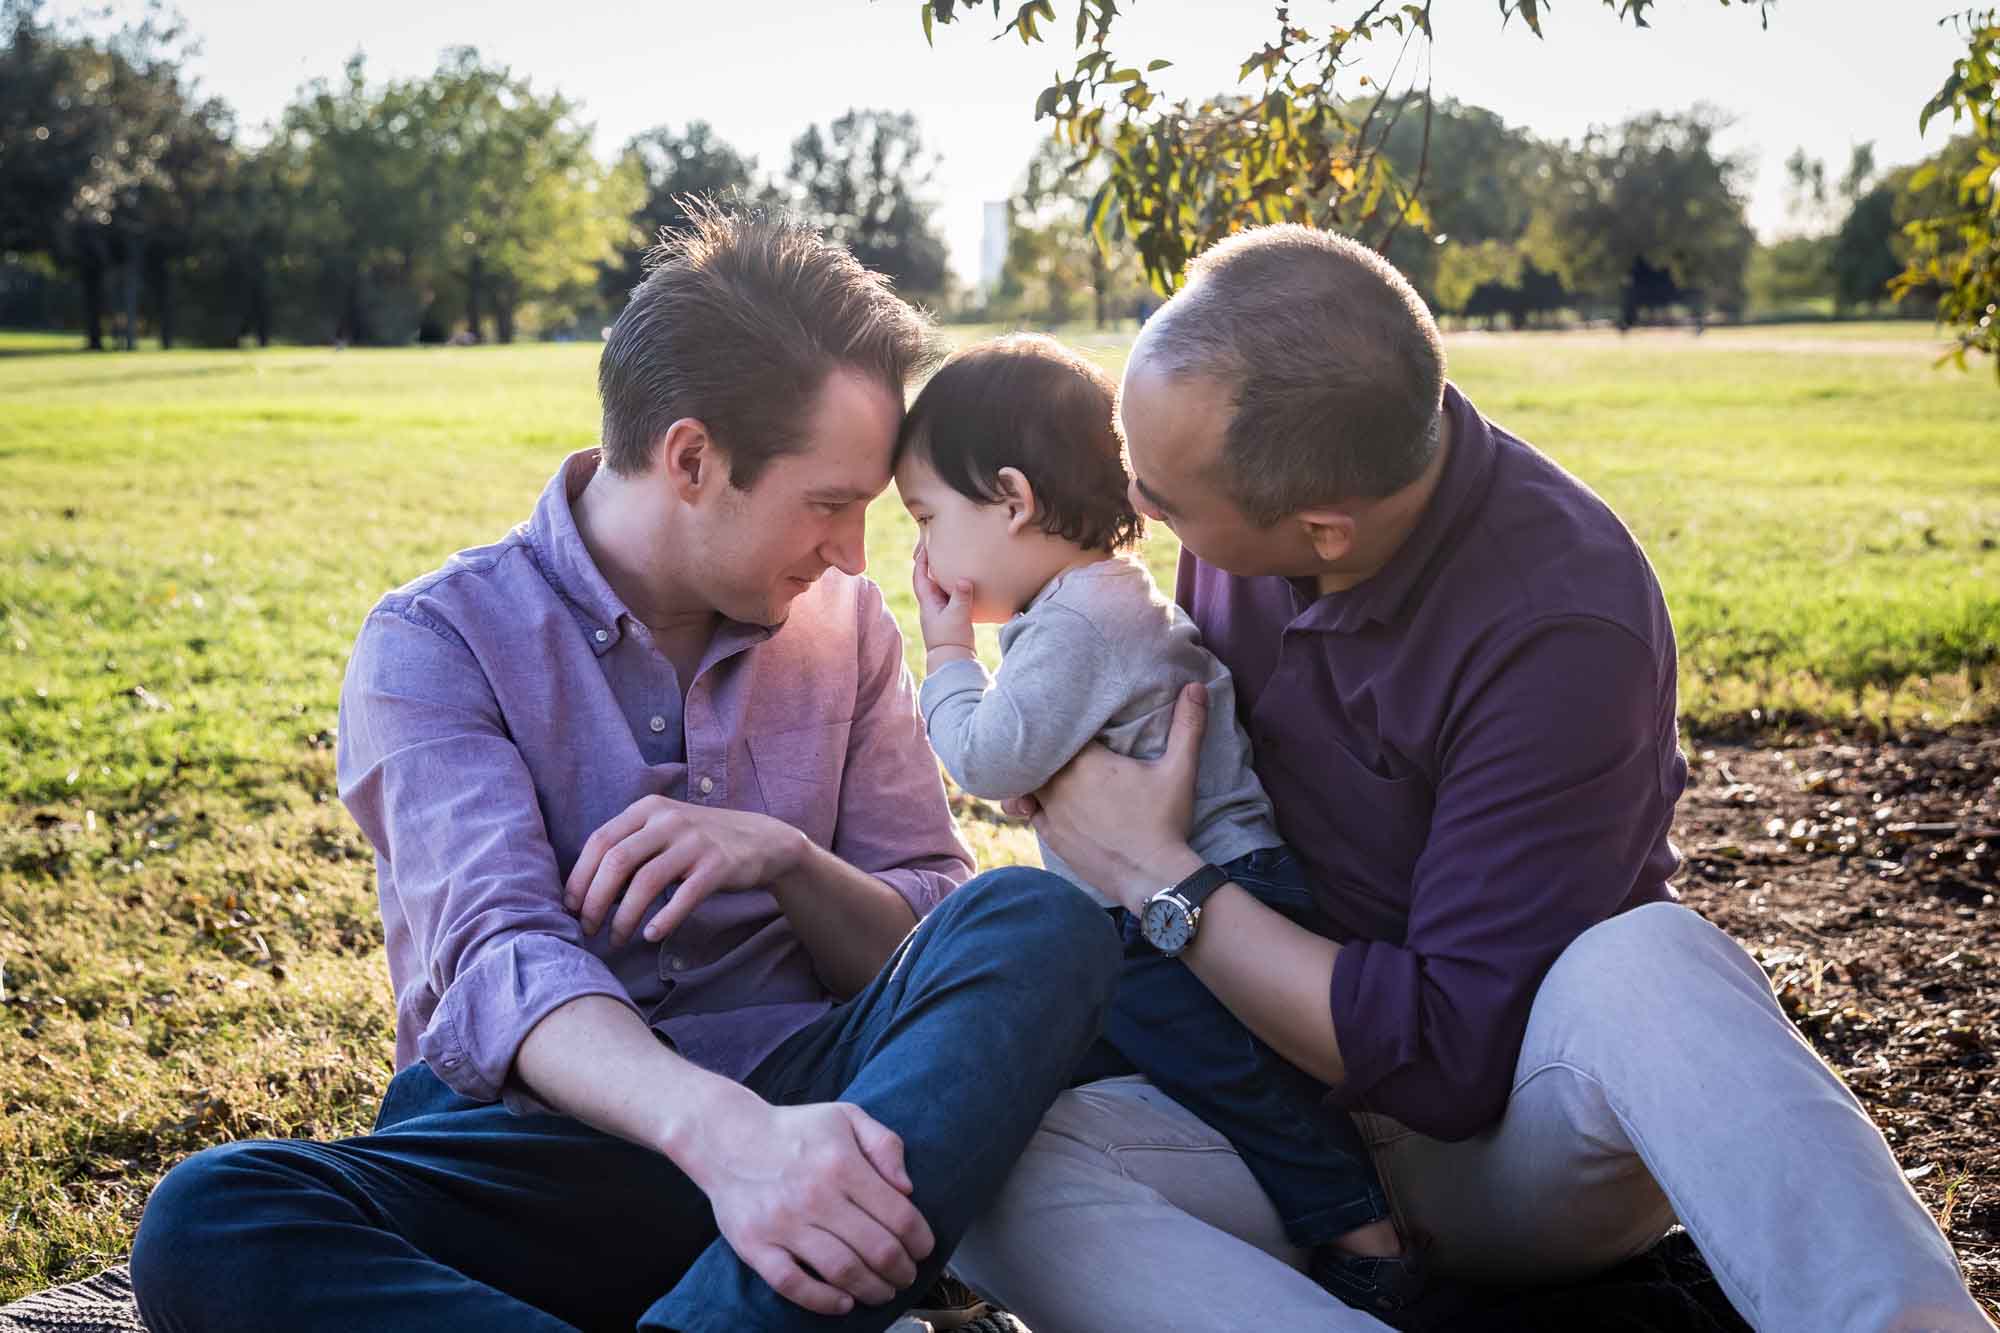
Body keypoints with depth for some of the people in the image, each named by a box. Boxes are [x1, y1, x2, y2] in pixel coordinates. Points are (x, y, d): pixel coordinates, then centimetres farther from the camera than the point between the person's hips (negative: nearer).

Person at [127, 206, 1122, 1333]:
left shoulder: (844, 623, 11)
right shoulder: (436, 642, -2)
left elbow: (928, 946, 10)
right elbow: (500, 954, -18)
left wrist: (788, 858, -13)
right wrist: (717, 1129, -38)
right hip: (543, 1136, -2)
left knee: (1039, 921, -26)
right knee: (207, 1220, -31)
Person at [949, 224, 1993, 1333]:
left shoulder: (1561, 630, -25)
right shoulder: (1248, 490, -4)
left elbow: (1455, 1056, -24)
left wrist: (1156, 879, -18)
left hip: (1506, 1136, -5)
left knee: (1644, 964, -41)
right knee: (983, 1162, -28)